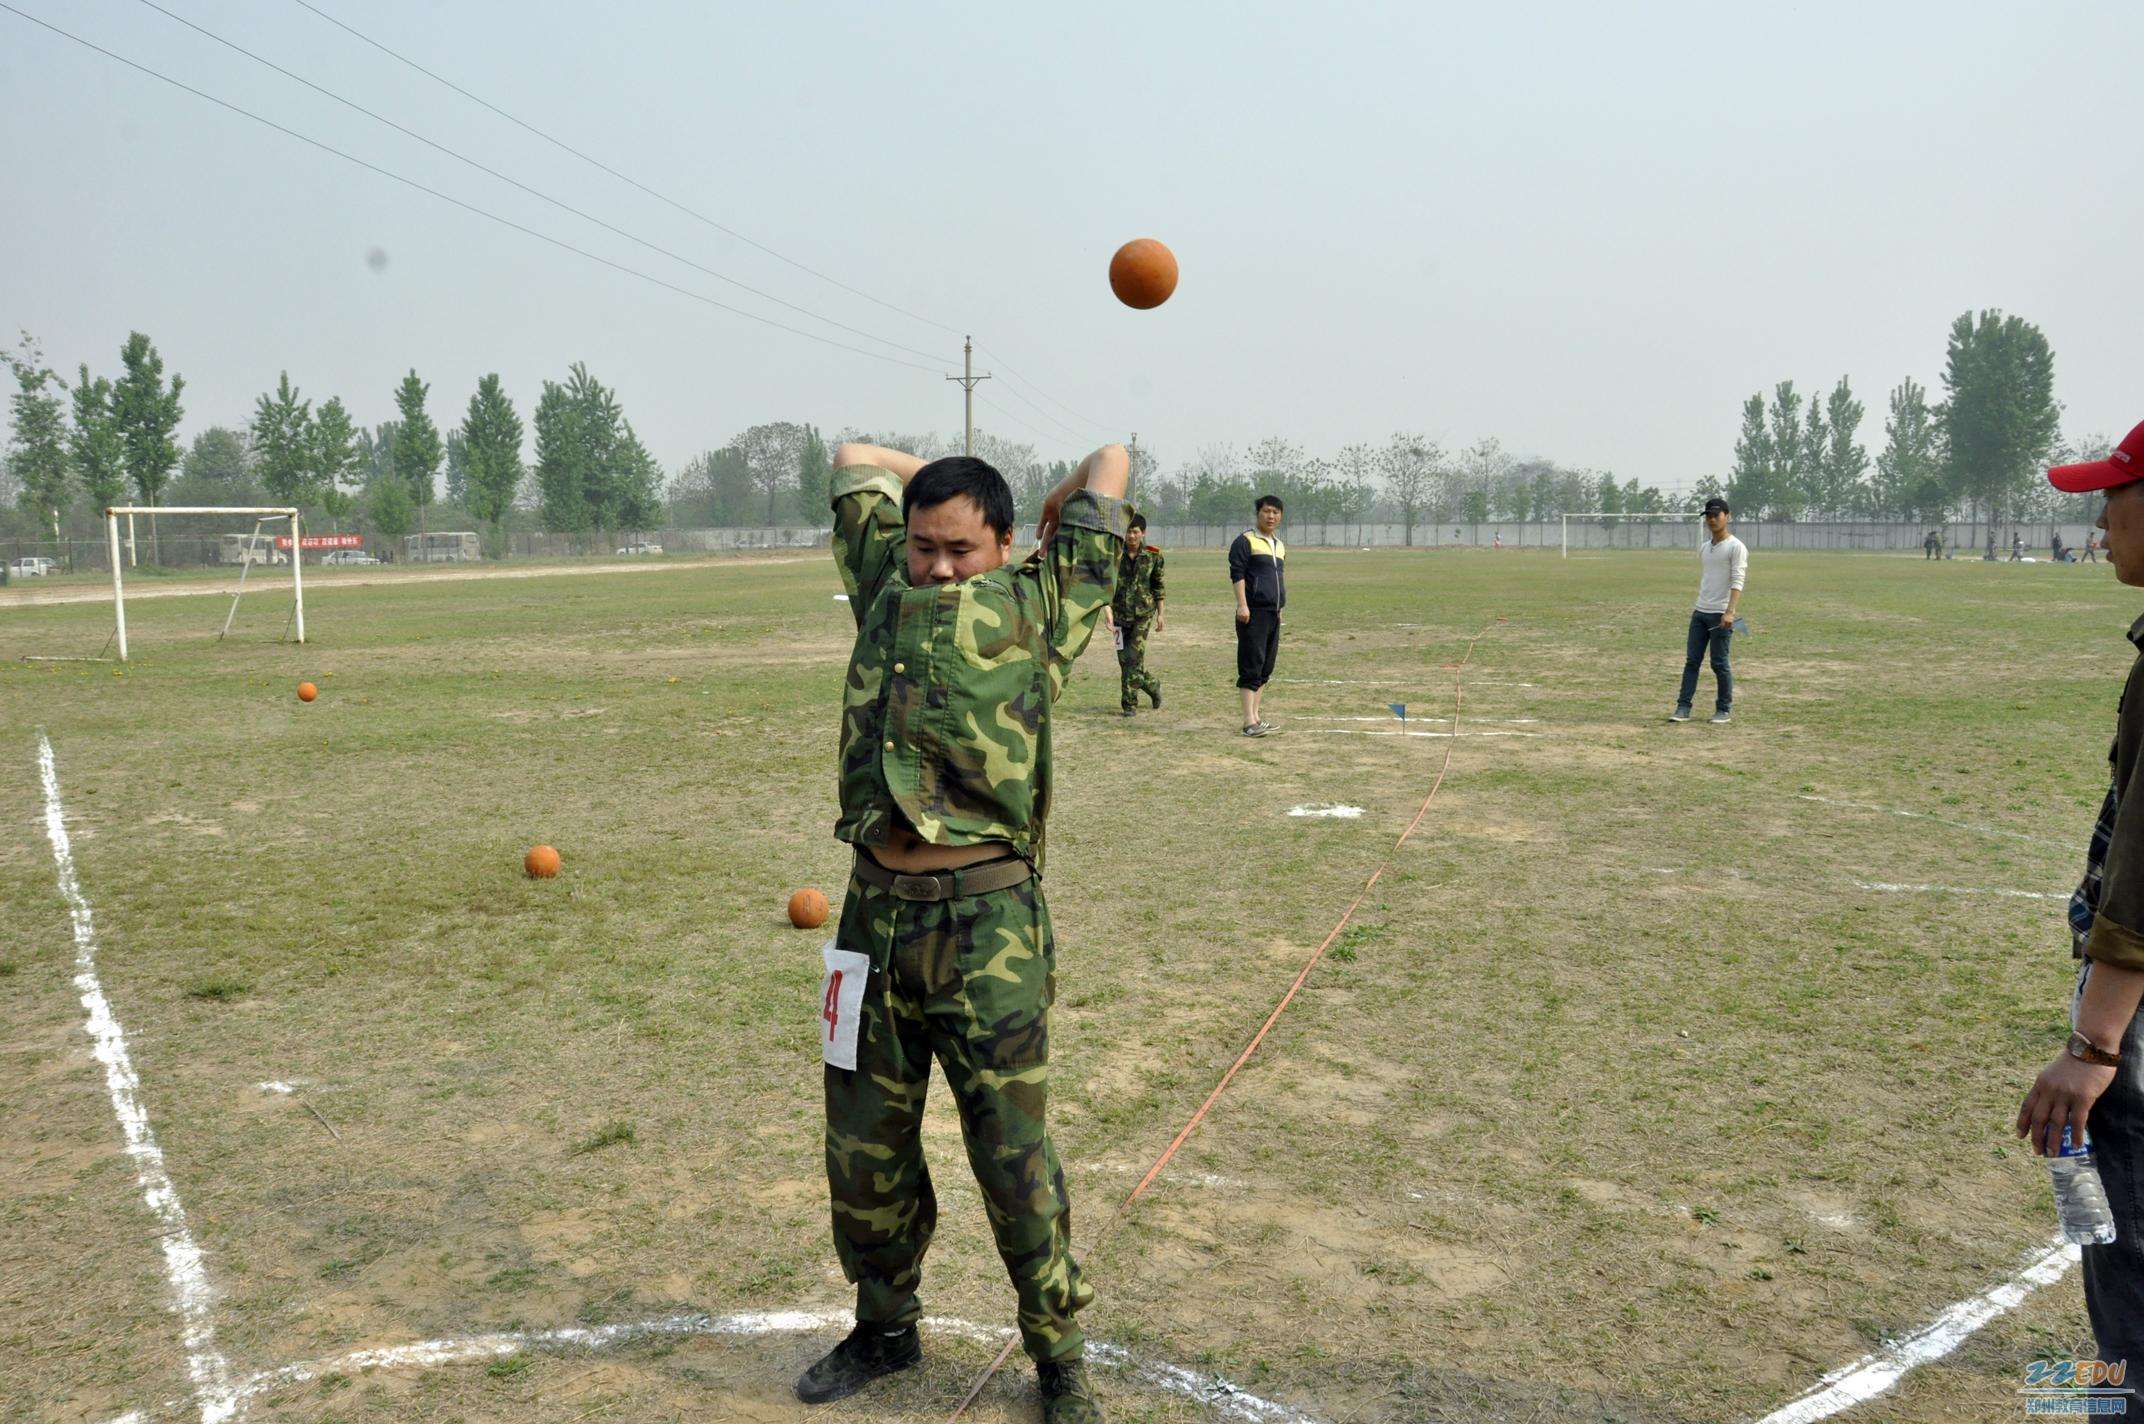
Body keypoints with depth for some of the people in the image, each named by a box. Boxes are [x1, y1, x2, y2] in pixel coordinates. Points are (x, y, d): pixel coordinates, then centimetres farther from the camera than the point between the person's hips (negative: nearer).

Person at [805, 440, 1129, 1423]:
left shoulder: (1035, 606, 3)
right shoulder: (886, 587, 13)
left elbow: (1111, 461, 11)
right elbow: (854, 458, 26)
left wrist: (1046, 513, 27)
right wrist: (942, 483, 27)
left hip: (986, 921, -4)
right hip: (875, 910, 5)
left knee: (1013, 1155, 5)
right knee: (862, 1148, 15)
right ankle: (885, 1328, 38)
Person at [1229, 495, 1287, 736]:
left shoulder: (1280, 546, 20)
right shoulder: (1246, 541, -4)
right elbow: (1237, 574, -11)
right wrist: (1242, 605, -19)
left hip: (1273, 614, 8)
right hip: (1253, 613, -8)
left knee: (1266, 667, 9)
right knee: (1252, 666, -10)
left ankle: (1255, 716, 16)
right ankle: (1249, 722, -12)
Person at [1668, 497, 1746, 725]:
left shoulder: (1736, 547, -8)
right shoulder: (1704, 548, 16)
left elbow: (1737, 582, -17)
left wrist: (1730, 612, -27)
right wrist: (1701, 605, 19)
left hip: (1721, 614, -7)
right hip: (1700, 612, 7)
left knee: (1720, 663, -1)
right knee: (1691, 660, 3)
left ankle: (1725, 710, 10)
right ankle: (1683, 708, 3)